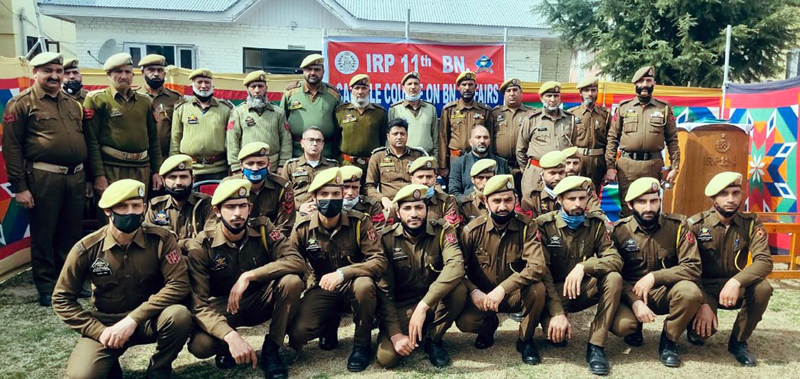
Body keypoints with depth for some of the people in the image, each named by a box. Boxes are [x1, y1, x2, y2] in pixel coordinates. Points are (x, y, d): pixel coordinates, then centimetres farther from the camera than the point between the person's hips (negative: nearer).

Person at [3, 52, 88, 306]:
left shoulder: (73, 104, 16)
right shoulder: (21, 103, -1)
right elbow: (11, 146, -6)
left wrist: (89, 176, 14)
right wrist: (19, 186, -10)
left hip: (76, 177, 5)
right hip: (43, 178, -5)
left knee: (72, 233, 13)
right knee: (44, 235, 5)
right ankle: (47, 288, 16)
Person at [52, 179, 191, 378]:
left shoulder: (161, 239, -15)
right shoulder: (87, 248, -11)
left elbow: (179, 284, -20)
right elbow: (62, 299, -2)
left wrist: (134, 319, -26)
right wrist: (99, 331, -14)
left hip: (148, 319, -1)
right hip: (105, 323, 1)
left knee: (179, 315, -33)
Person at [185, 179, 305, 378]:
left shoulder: (263, 229, -14)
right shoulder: (201, 247, -18)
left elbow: (297, 261, -26)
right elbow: (199, 304, -24)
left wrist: (249, 276, -36)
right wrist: (231, 336, -41)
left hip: (261, 301, 2)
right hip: (223, 307, -1)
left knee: (292, 281, -29)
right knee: (200, 345, -33)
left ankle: (270, 350, -10)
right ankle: (227, 347, 6)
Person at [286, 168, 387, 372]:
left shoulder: (359, 222, -15)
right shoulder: (302, 228, -8)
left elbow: (379, 261, -22)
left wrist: (342, 273, -35)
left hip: (353, 286, -2)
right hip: (322, 289, 2)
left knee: (364, 284, -38)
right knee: (297, 334, -22)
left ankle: (362, 345, -11)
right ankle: (330, 326, 16)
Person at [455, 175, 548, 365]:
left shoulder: (527, 226, -14)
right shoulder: (472, 230, -11)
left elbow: (537, 266, -27)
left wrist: (503, 289, -36)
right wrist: (474, 292, -26)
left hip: (515, 294, 0)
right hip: (482, 295, 1)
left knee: (537, 288, -32)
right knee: (464, 322, -28)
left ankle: (525, 340, -3)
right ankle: (489, 325, 13)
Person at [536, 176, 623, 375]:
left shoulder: (596, 223, -4)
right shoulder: (544, 224, -13)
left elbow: (616, 259, -15)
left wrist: (584, 266, -35)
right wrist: (557, 312, -30)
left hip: (584, 289, 3)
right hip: (554, 291, -3)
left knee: (614, 278, -27)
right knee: (555, 334, -32)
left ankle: (596, 346, -18)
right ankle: (555, 326, 9)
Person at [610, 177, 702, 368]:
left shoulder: (677, 225, -9)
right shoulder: (619, 230, -8)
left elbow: (692, 267, -14)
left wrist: (654, 277, -25)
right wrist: (635, 302, -23)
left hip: (665, 291, 1)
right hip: (630, 293, 0)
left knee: (690, 292, -33)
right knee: (620, 325, -30)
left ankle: (669, 340, -4)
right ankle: (635, 328, 12)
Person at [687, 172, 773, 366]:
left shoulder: (751, 223, -6)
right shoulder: (696, 224, -12)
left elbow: (764, 261, -18)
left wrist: (736, 281, -37)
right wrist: (703, 303, -27)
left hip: (735, 286, 3)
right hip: (703, 286, -2)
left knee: (763, 288, -29)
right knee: (704, 327, -29)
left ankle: (738, 341, -5)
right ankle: (696, 331, 14)